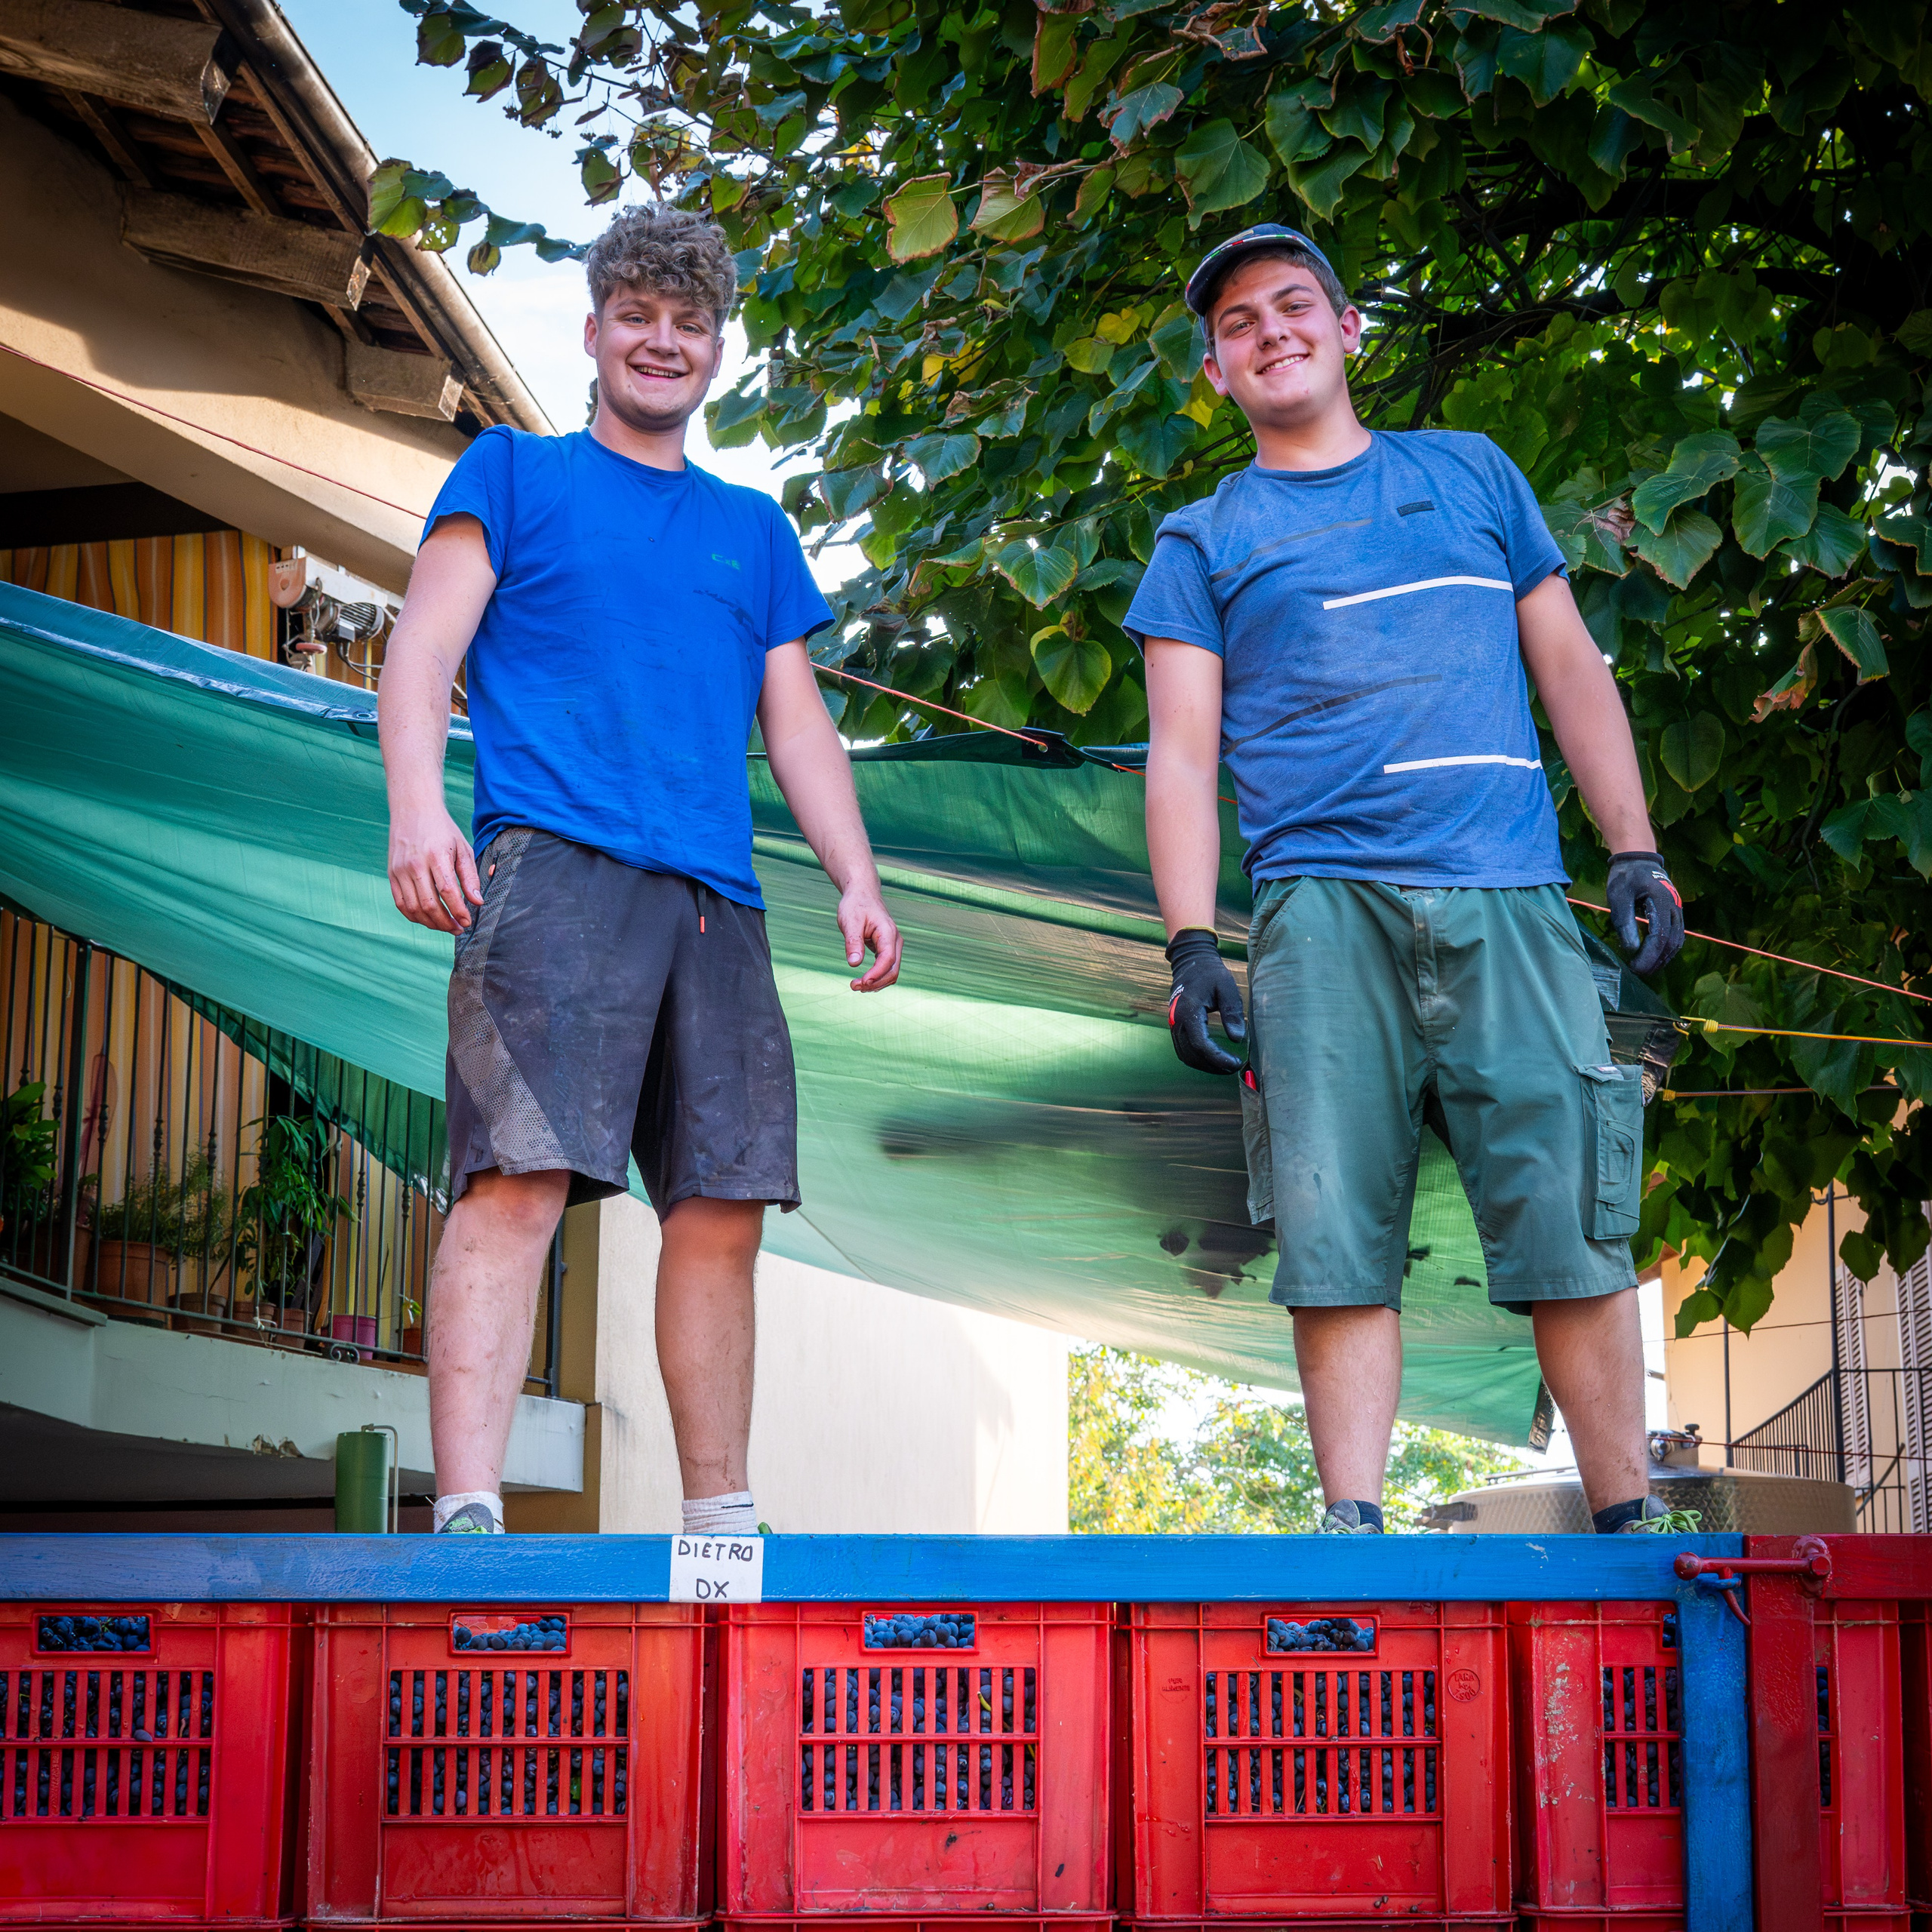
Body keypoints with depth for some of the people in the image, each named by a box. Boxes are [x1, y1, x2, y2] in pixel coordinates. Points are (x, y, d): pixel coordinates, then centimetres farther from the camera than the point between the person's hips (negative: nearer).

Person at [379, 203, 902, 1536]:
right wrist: (417, 806, -12)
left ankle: (722, 1520, 8)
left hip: (715, 898, 5)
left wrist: (857, 878, 8)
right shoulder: (516, 475, 16)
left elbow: (797, 724, 23)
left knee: (723, 1207, 0)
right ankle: (468, 1514, -23)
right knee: (521, 1174, -18)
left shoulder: (754, 530, 27)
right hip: (553, 869, -4)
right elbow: (425, 650, 5)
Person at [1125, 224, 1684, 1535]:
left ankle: (1630, 1525, 1)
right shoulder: (1203, 541, 16)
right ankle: (1354, 1528, -3)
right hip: (1325, 908, -1)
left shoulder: (1472, 474, 22)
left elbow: (1569, 665, 20)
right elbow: (1183, 754, 9)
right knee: (1337, 1238, -7)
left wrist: (1635, 850, 8)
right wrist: (1193, 947, -4)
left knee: (1572, 1222, -6)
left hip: (1508, 897, 1)